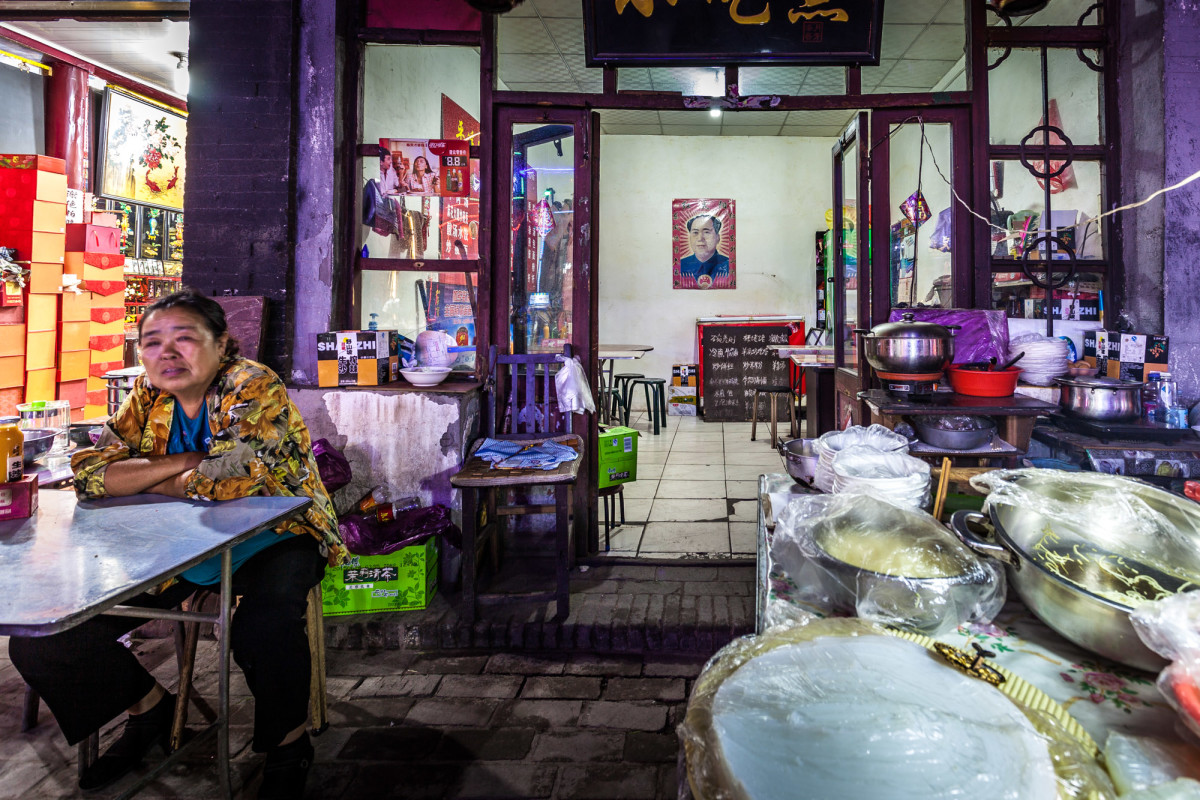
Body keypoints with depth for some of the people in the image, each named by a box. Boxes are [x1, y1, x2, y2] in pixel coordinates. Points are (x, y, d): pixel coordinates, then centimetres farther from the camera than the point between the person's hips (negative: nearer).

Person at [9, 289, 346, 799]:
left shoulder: (255, 389, -17)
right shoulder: (147, 397, 2)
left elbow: (236, 476, -30)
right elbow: (89, 473, -6)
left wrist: (144, 482, -12)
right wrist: (183, 462, -19)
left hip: (271, 537, -6)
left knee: (265, 622, -39)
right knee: (41, 639, -3)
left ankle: (288, 744, -8)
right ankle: (148, 705, 23)